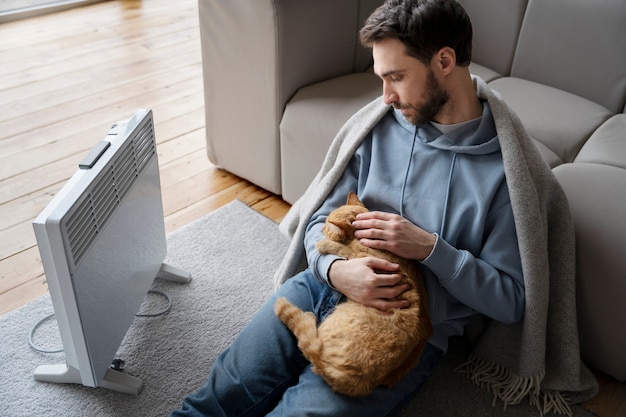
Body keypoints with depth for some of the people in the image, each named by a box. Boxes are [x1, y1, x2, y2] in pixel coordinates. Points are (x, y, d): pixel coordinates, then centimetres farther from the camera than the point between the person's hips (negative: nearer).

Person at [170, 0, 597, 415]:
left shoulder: (506, 168, -10)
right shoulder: (379, 125, 2)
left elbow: (510, 299, -6)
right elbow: (322, 217, 7)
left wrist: (429, 248, -20)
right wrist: (334, 268, -16)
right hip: (326, 284, 4)